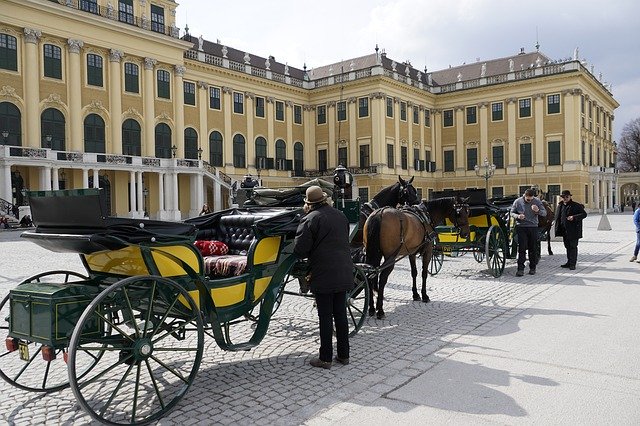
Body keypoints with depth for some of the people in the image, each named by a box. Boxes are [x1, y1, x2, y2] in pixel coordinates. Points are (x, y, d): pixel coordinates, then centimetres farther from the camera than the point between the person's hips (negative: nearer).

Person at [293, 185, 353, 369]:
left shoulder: (310, 219, -11)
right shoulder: (341, 215, 10)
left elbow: (299, 250, -14)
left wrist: (311, 254, 5)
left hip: (323, 275, -6)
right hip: (343, 274, 6)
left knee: (325, 317, 2)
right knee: (341, 314, 14)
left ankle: (325, 358, 10)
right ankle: (343, 355, 22)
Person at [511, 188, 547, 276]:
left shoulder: (537, 201, 2)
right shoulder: (517, 202, 0)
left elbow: (545, 213, 3)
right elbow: (512, 213, 7)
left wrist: (538, 211, -20)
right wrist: (518, 216, -16)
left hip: (533, 227, 1)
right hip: (521, 227, -1)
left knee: (532, 248, 6)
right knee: (522, 248, -5)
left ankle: (532, 268, 17)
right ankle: (520, 269, -4)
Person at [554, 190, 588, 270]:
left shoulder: (576, 206, -5)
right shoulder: (560, 206, 12)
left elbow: (584, 214, -8)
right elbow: (557, 217, 19)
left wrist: (574, 217, -22)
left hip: (573, 230, -6)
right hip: (564, 230, 6)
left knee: (573, 247, -3)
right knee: (567, 246, 13)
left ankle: (573, 264, 1)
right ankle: (569, 262, 23)